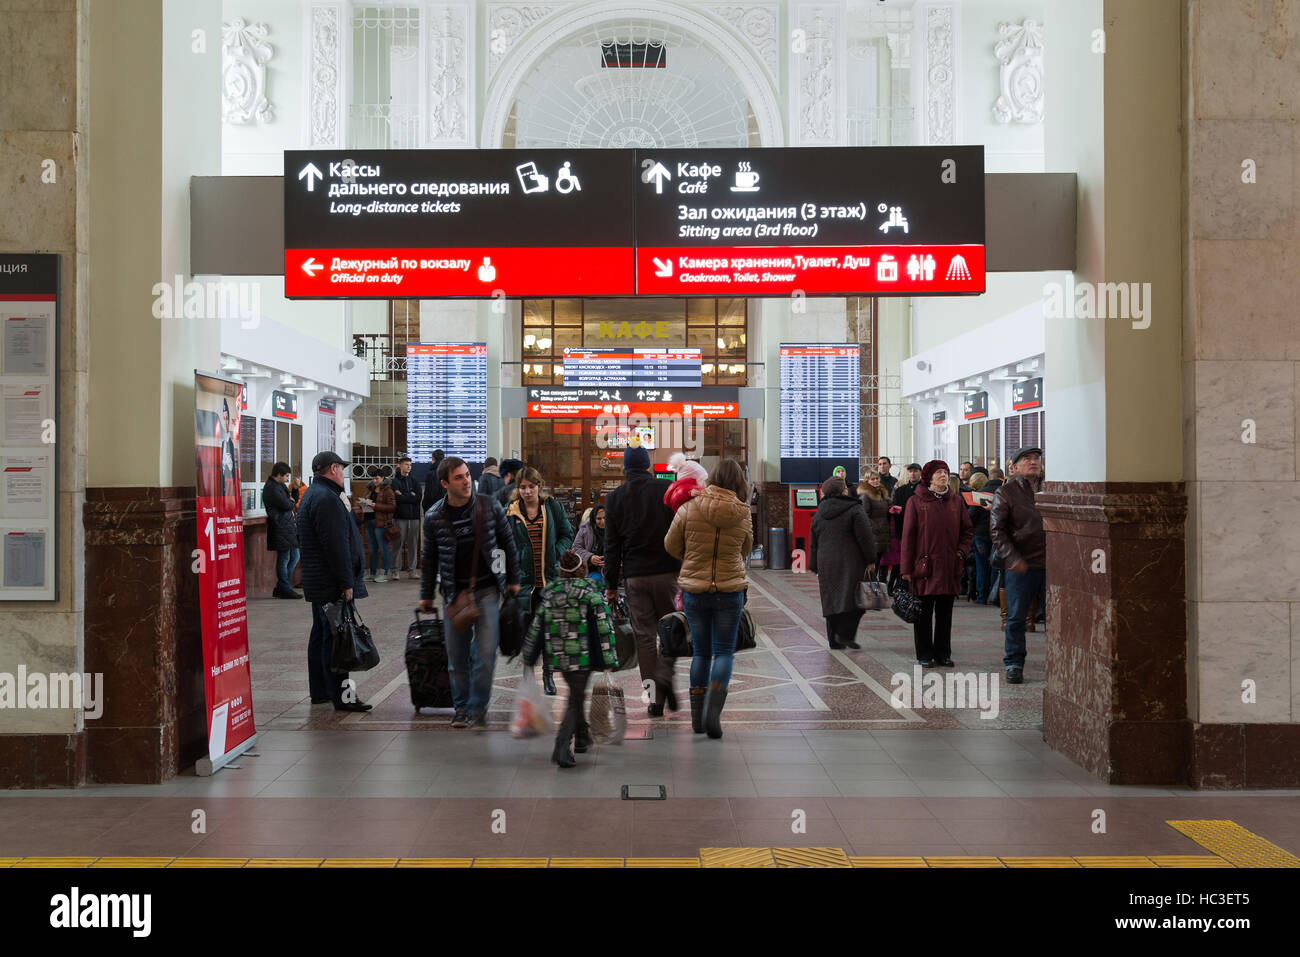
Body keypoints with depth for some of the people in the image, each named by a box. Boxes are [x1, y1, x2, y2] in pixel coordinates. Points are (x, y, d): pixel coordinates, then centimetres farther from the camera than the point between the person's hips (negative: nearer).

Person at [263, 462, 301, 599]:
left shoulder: (279, 486, 17)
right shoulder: (271, 489, -16)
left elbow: (291, 501, 20)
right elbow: (287, 505, -20)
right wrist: (292, 501, 0)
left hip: (288, 528, 11)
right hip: (280, 529, -11)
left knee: (294, 557, 14)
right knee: (284, 559, -3)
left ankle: (280, 588, 20)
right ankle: (284, 589, 6)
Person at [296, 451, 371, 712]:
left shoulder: (312, 495, 18)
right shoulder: (327, 498, -17)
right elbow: (336, 546, -23)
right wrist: (346, 583, -21)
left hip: (318, 583, 11)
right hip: (331, 583, -11)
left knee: (321, 635, 15)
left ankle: (319, 691, 23)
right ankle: (340, 695, -8)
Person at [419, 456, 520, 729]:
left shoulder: (490, 507, -3)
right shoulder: (434, 517, -2)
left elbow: (507, 544, 9)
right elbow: (430, 559, 9)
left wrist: (513, 579, 10)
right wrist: (427, 596, 13)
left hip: (486, 589, -1)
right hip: (453, 592, 1)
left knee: (485, 653, -6)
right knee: (456, 655, 7)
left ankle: (478, 709, 8)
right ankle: (461, 707, 23)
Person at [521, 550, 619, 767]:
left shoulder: (549, 594, 7)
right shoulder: (590, 593, -5)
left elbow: (536, 628, 11)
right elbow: (603, 627, -9)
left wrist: (529, 657, 20)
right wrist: (610, 659, -7)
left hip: (558, 657, 5)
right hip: (582, 657, -5)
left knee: (576, 694, 24)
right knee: (575, 701, -1)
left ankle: (581, 737, 36)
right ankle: (562, 745, -17)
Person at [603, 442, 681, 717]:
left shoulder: (614, 498, 5)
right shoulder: (666, 491, 0)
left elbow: (612, 546, 5)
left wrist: (611, 585, 9)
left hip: (634, 577, 1)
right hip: (666, 572, -1)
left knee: (644, 635, 6)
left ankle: (653, 697, 2)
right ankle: (665, 676, -12)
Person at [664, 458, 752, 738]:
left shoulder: (689, 507, -7)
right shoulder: (743, 516, -5)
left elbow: (671, 545, 3)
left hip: (694, 588, 1)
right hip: (730, 590, -1)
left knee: (700, 651, 13)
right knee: (724, 652, 6)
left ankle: (697, 715, 16)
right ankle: (713, 710, -12)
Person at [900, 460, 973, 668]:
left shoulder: (956, 500, 8)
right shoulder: (916, 502, -3)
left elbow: (967, 530, 16)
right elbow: (908, 536, -3)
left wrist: (961, 552, -1)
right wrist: (906, 569, -6)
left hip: (950, 566, 3)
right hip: (925, 565, -3)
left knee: (945, 612, 10)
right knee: (924, 611, 3)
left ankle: (943, 653, 19)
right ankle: (925, 654, 12)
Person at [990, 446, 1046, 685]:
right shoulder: (1006, 492, -1)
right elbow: (996, 529, -5)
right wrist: (1011, 558, -15)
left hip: (1049, 563, 3)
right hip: (1020, 565, -3)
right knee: (1016, 618, 3)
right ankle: (1013, 665, 14)